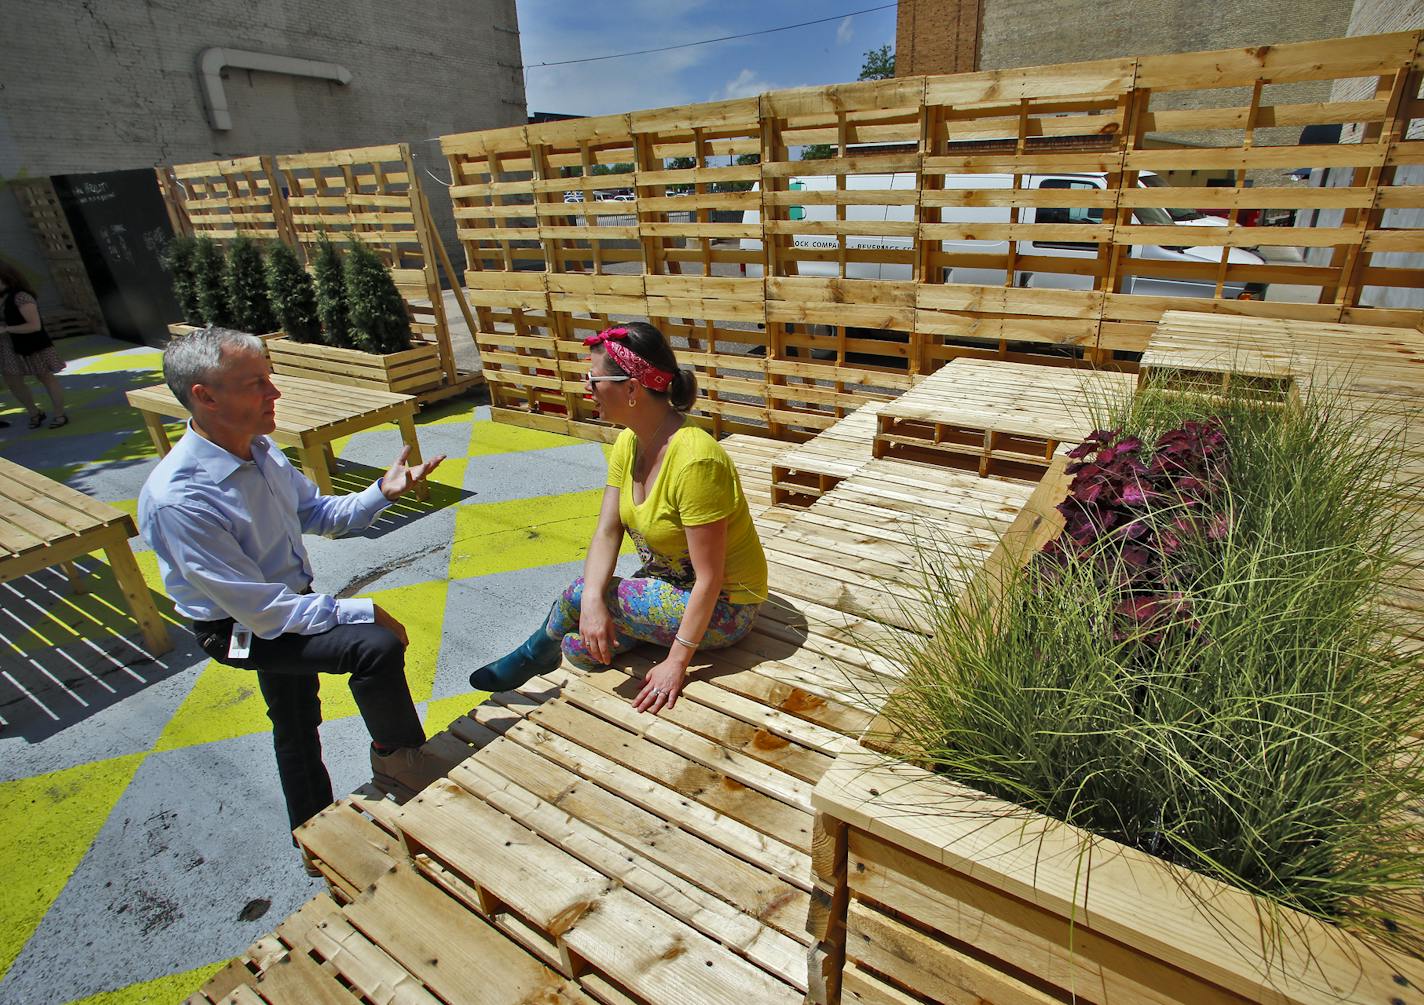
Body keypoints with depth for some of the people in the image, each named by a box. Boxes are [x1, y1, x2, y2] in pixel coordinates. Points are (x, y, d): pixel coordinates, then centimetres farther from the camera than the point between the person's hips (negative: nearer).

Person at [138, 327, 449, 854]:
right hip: (239, 630, -8)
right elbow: (258, 609, -30)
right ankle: (398, 755, 1)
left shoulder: (260, 449, -9)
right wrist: (363, 612, -27)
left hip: (286, 602, 8)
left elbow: (317, 514, 5)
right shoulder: (177, 498, -33)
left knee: (296, 722, 24)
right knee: (377, 646, -27)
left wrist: (384, 490, -11)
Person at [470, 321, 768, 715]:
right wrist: (593, 600, -24)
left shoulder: (694, 458, -32)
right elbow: (606, 533, -7)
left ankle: (534, 654, 18)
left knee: (576, 594, -12)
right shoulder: (628, 442, -5)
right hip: (668, 583, 7)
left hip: (722, 605, -7)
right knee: (580, 648, -5)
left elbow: (709, 578, -28)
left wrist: (677, 662, -23)